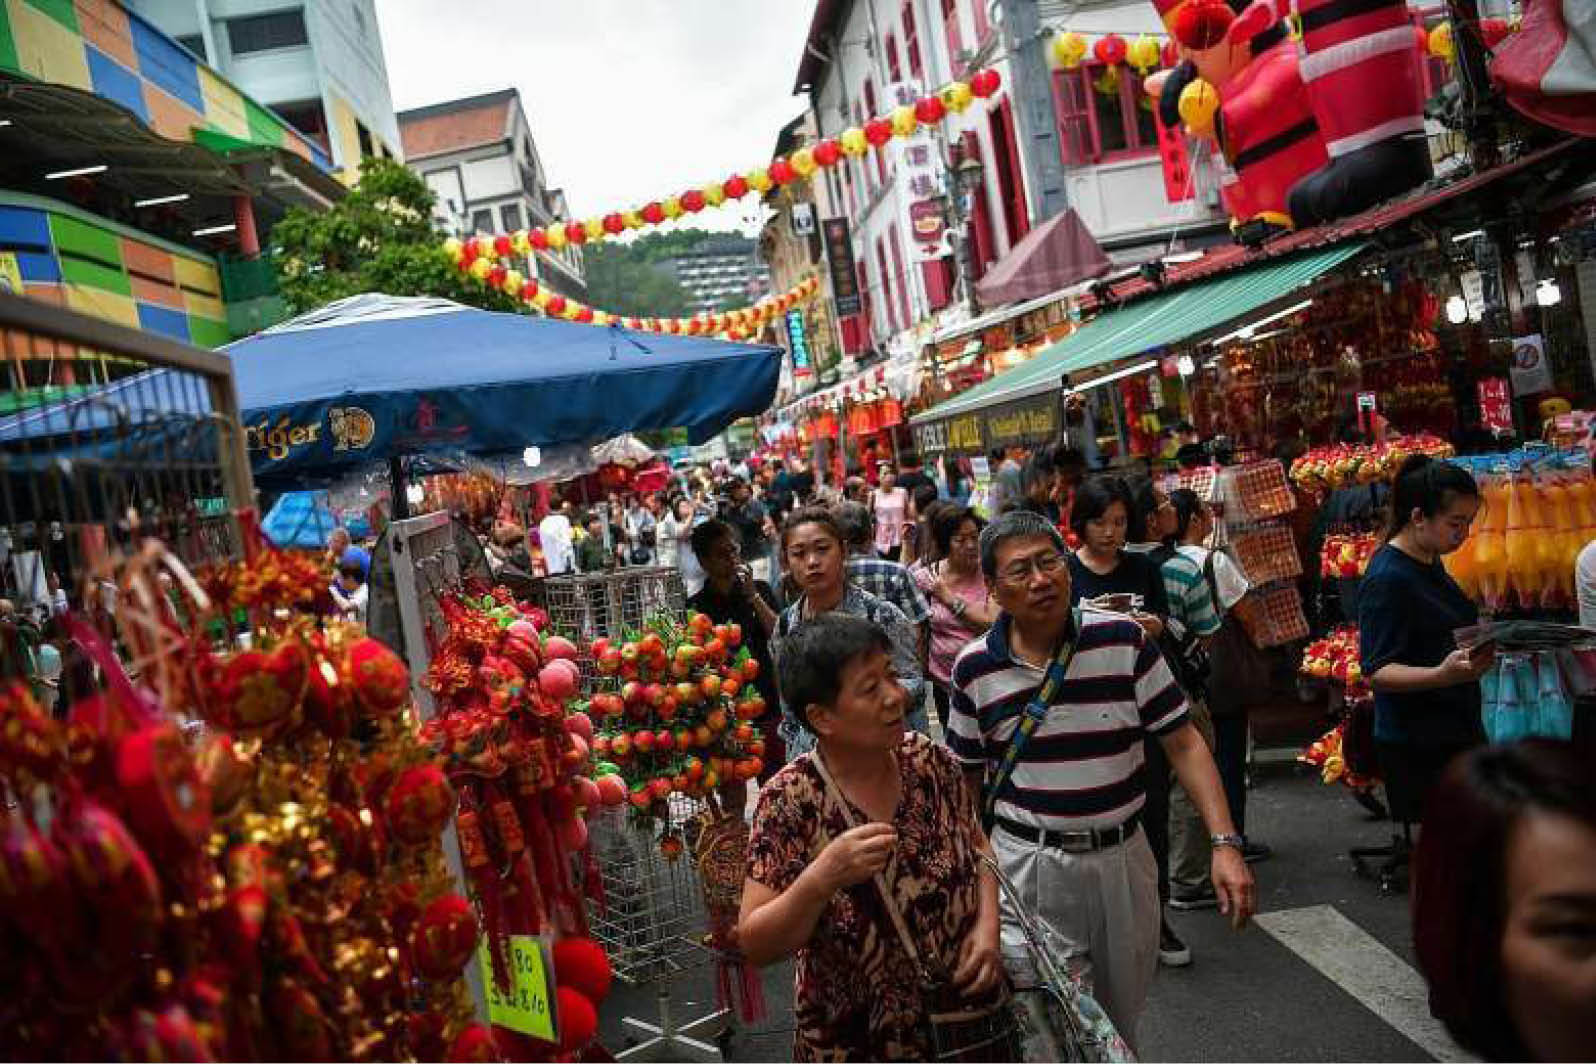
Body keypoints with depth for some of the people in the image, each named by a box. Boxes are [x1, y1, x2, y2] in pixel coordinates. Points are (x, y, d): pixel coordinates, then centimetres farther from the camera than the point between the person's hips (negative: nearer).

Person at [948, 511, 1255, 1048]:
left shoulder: (1124, 640, -7)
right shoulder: (974, 668, -6)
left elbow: (1184, 743, -6)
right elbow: (967, 778, 5)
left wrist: (1224, 843, -15)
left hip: (1124, 857, 2)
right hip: (1028, 867, -1)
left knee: (1122, 1026, 18)